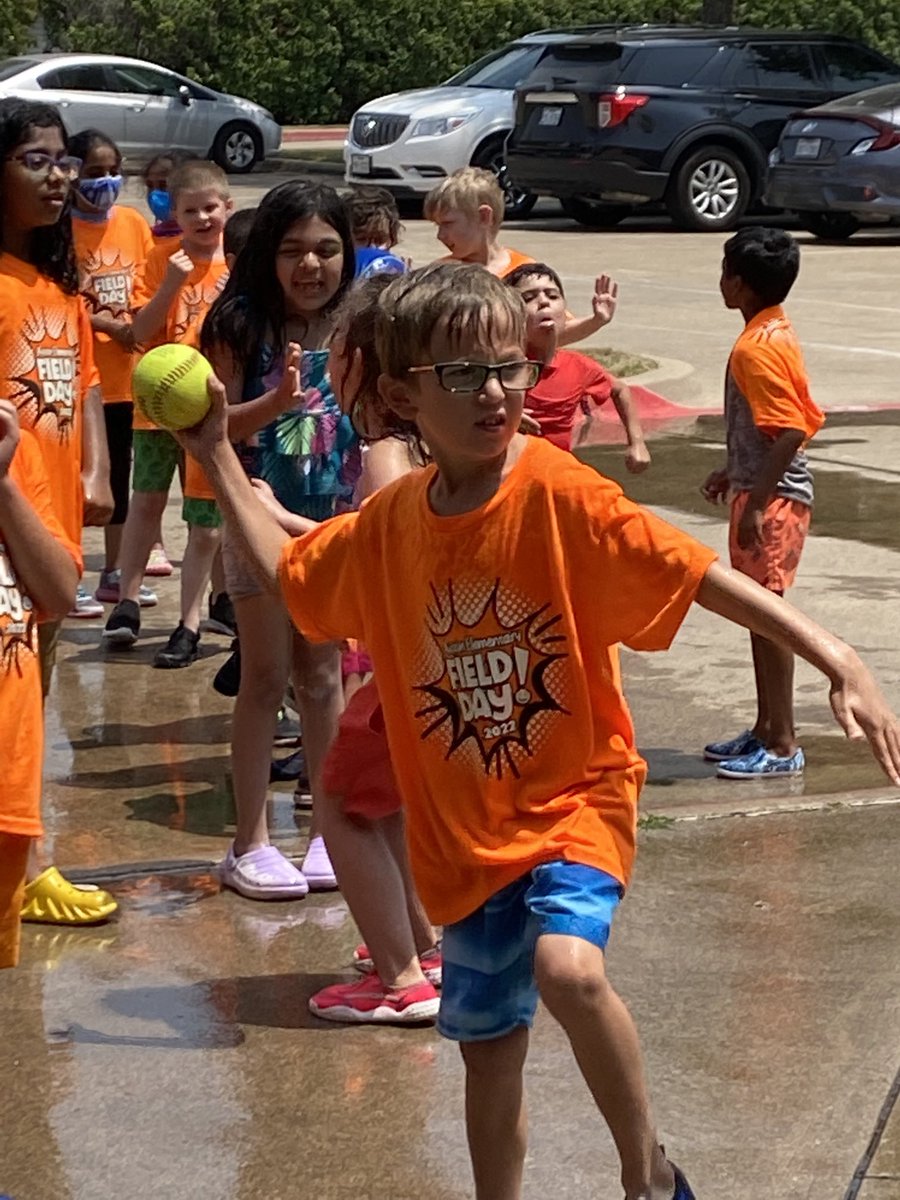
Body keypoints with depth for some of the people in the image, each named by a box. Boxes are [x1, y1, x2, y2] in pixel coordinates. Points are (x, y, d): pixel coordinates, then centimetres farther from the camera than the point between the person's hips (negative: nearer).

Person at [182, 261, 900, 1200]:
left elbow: (703, 577, -21)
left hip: (573, 797, -5)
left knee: (567, 966, -30)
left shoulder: (561, 495, -17)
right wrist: (216, 454, 13)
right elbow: (287, 573, 17)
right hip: (463, 828, 5)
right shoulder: (389, 523, -1)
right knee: (488, 1046, 14)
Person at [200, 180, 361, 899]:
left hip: (337, 519, 3)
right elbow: (215, 425, -16)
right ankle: (250, 844, 9)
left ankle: (327, 830, 20)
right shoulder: (242, 326, -11)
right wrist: (277, 401, -31)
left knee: (322, 676, 11)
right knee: (266, 677, 1)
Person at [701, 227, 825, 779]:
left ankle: (783, 746, -1)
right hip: (762, 488, 10)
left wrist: (756, 502, -24)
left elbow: (791, 430, -25)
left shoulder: (757, 348, -19)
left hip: (772, 497, -10)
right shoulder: (777, 333, 11)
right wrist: (733, 473, 25)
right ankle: (766, 730, 24)